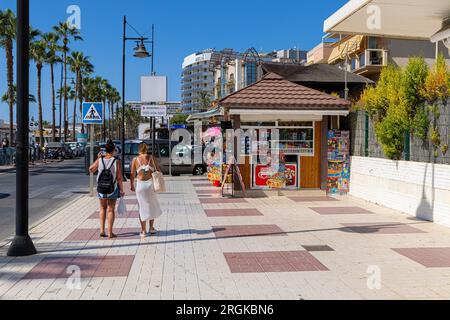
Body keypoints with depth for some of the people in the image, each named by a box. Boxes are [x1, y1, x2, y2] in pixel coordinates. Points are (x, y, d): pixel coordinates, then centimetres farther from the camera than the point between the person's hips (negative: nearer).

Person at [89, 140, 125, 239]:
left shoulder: (100, 160, -7)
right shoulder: (117, 161, -13)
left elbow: (91, 170, 8)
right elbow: (119, 178, -12)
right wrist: (121, 190, -3)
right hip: (113, 188, -2)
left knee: (103, 208, 19)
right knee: (111, 209, 8)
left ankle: (102, 230, 14)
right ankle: (110, 233, 9)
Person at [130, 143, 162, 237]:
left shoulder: (135, 160, 0)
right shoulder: (151, 158, 0)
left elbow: (132, 174, 2)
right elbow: (159, 169, 3)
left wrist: (132, 186, 13)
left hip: (140, 185, 0)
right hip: (150, 183, 0)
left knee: (143, 206, 9)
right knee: (152, 205, 18)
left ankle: (143, 230, 9)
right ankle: (151, 228, 22)